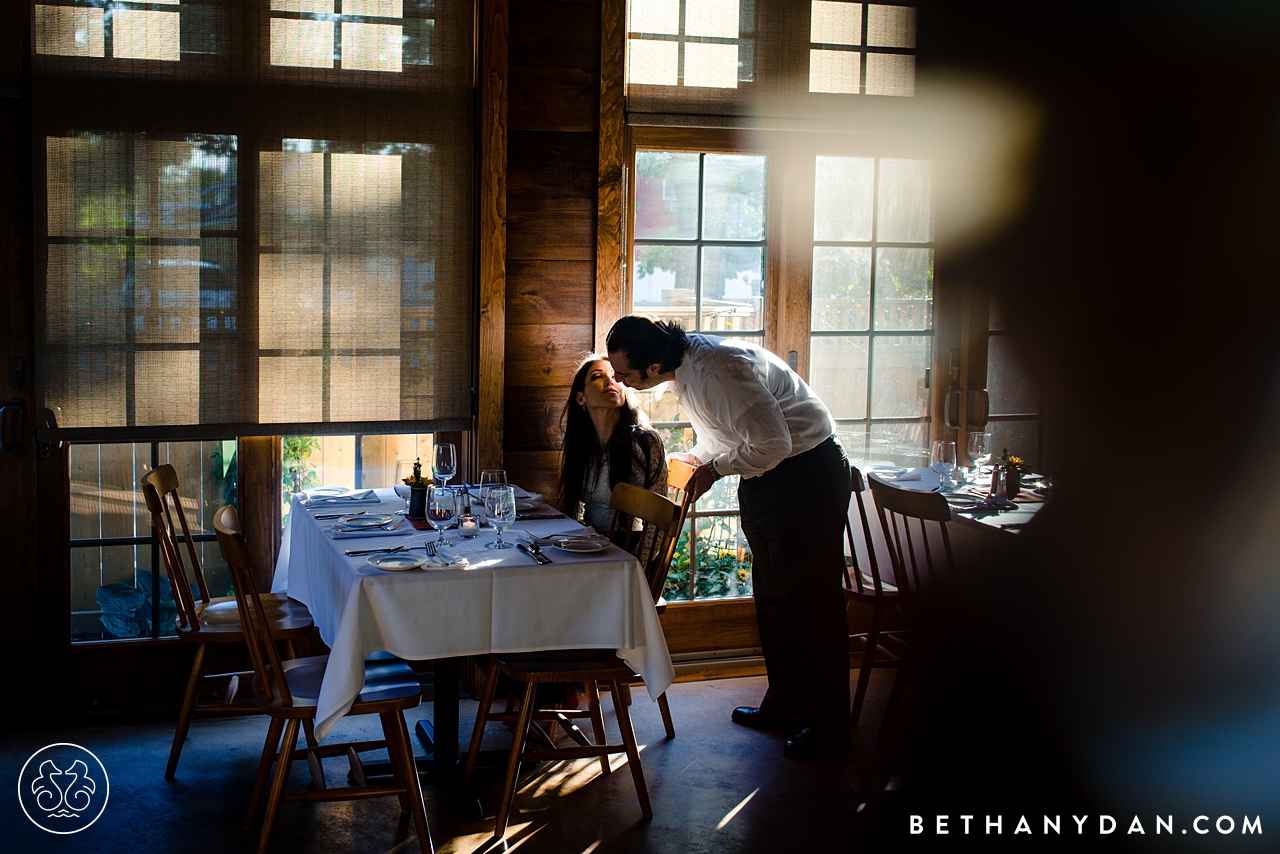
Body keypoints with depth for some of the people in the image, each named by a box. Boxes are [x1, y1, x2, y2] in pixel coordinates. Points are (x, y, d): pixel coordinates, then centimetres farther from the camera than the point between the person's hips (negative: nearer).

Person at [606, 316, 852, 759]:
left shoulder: (718, 369, -30)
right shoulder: (684, 364, 1)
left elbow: (774, 443, -30)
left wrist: (716, 468, -16)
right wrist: (694, 459, 2)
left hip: (807, 475, -10)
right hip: (763, 480, 10)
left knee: (811, 600, -3)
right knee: (772, 597, 17)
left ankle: (828, 724, 7)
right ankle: (784, 705, 30)